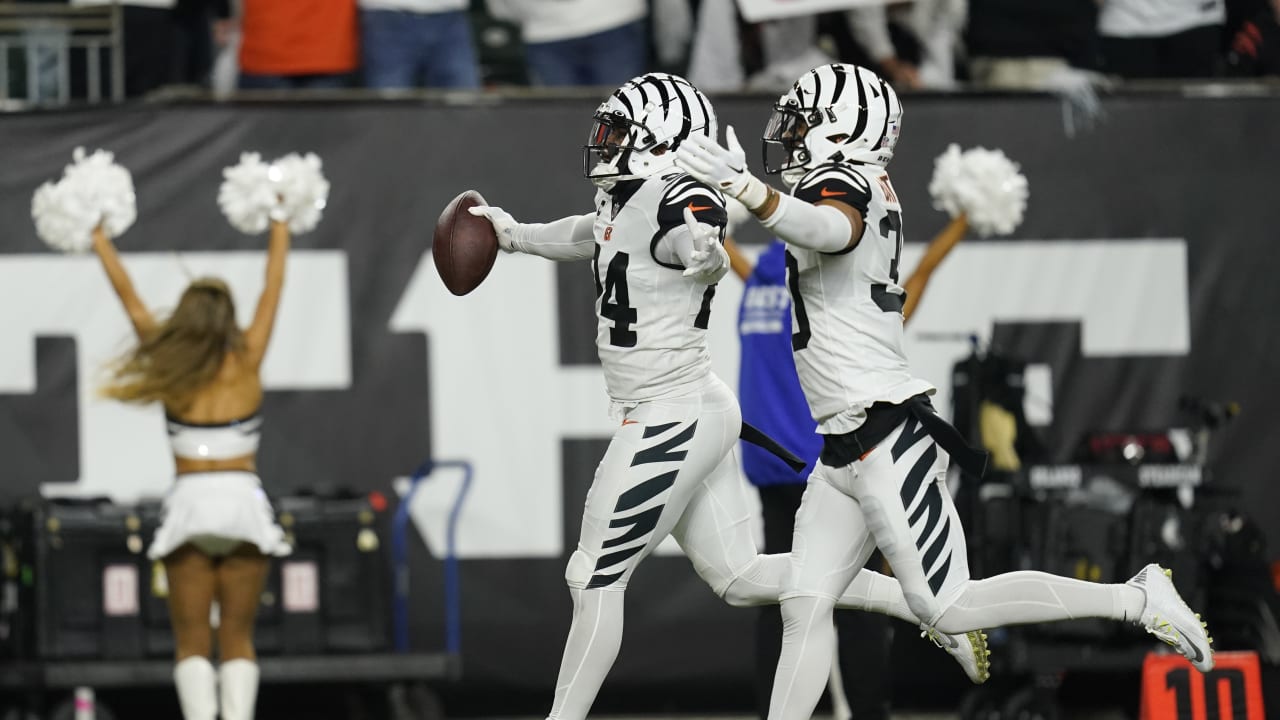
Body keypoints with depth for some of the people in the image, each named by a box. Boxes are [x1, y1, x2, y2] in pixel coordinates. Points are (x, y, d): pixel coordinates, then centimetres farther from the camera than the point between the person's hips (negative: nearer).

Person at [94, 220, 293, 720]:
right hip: (242, 500, 1)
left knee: (192, 642, 2)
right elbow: (273, 287, 11)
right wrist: (280, 226, 22)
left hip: (190, 504, -1)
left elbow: (128, 297, 10)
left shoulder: (172, 369, 1)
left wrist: (99, 240, 20)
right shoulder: (247, 362, 1)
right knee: (237, 638, 6)